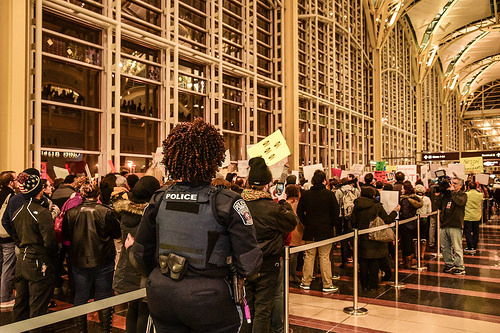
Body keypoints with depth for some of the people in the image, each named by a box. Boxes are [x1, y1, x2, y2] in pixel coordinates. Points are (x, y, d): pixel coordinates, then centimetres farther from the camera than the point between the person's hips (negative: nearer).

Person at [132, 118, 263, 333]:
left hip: (160, 297, 5)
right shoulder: (228, 203, -16)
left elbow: (141, 253, 9)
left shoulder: (158, 200, -1)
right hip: (206, 300, -4)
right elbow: (248, 265, -17)